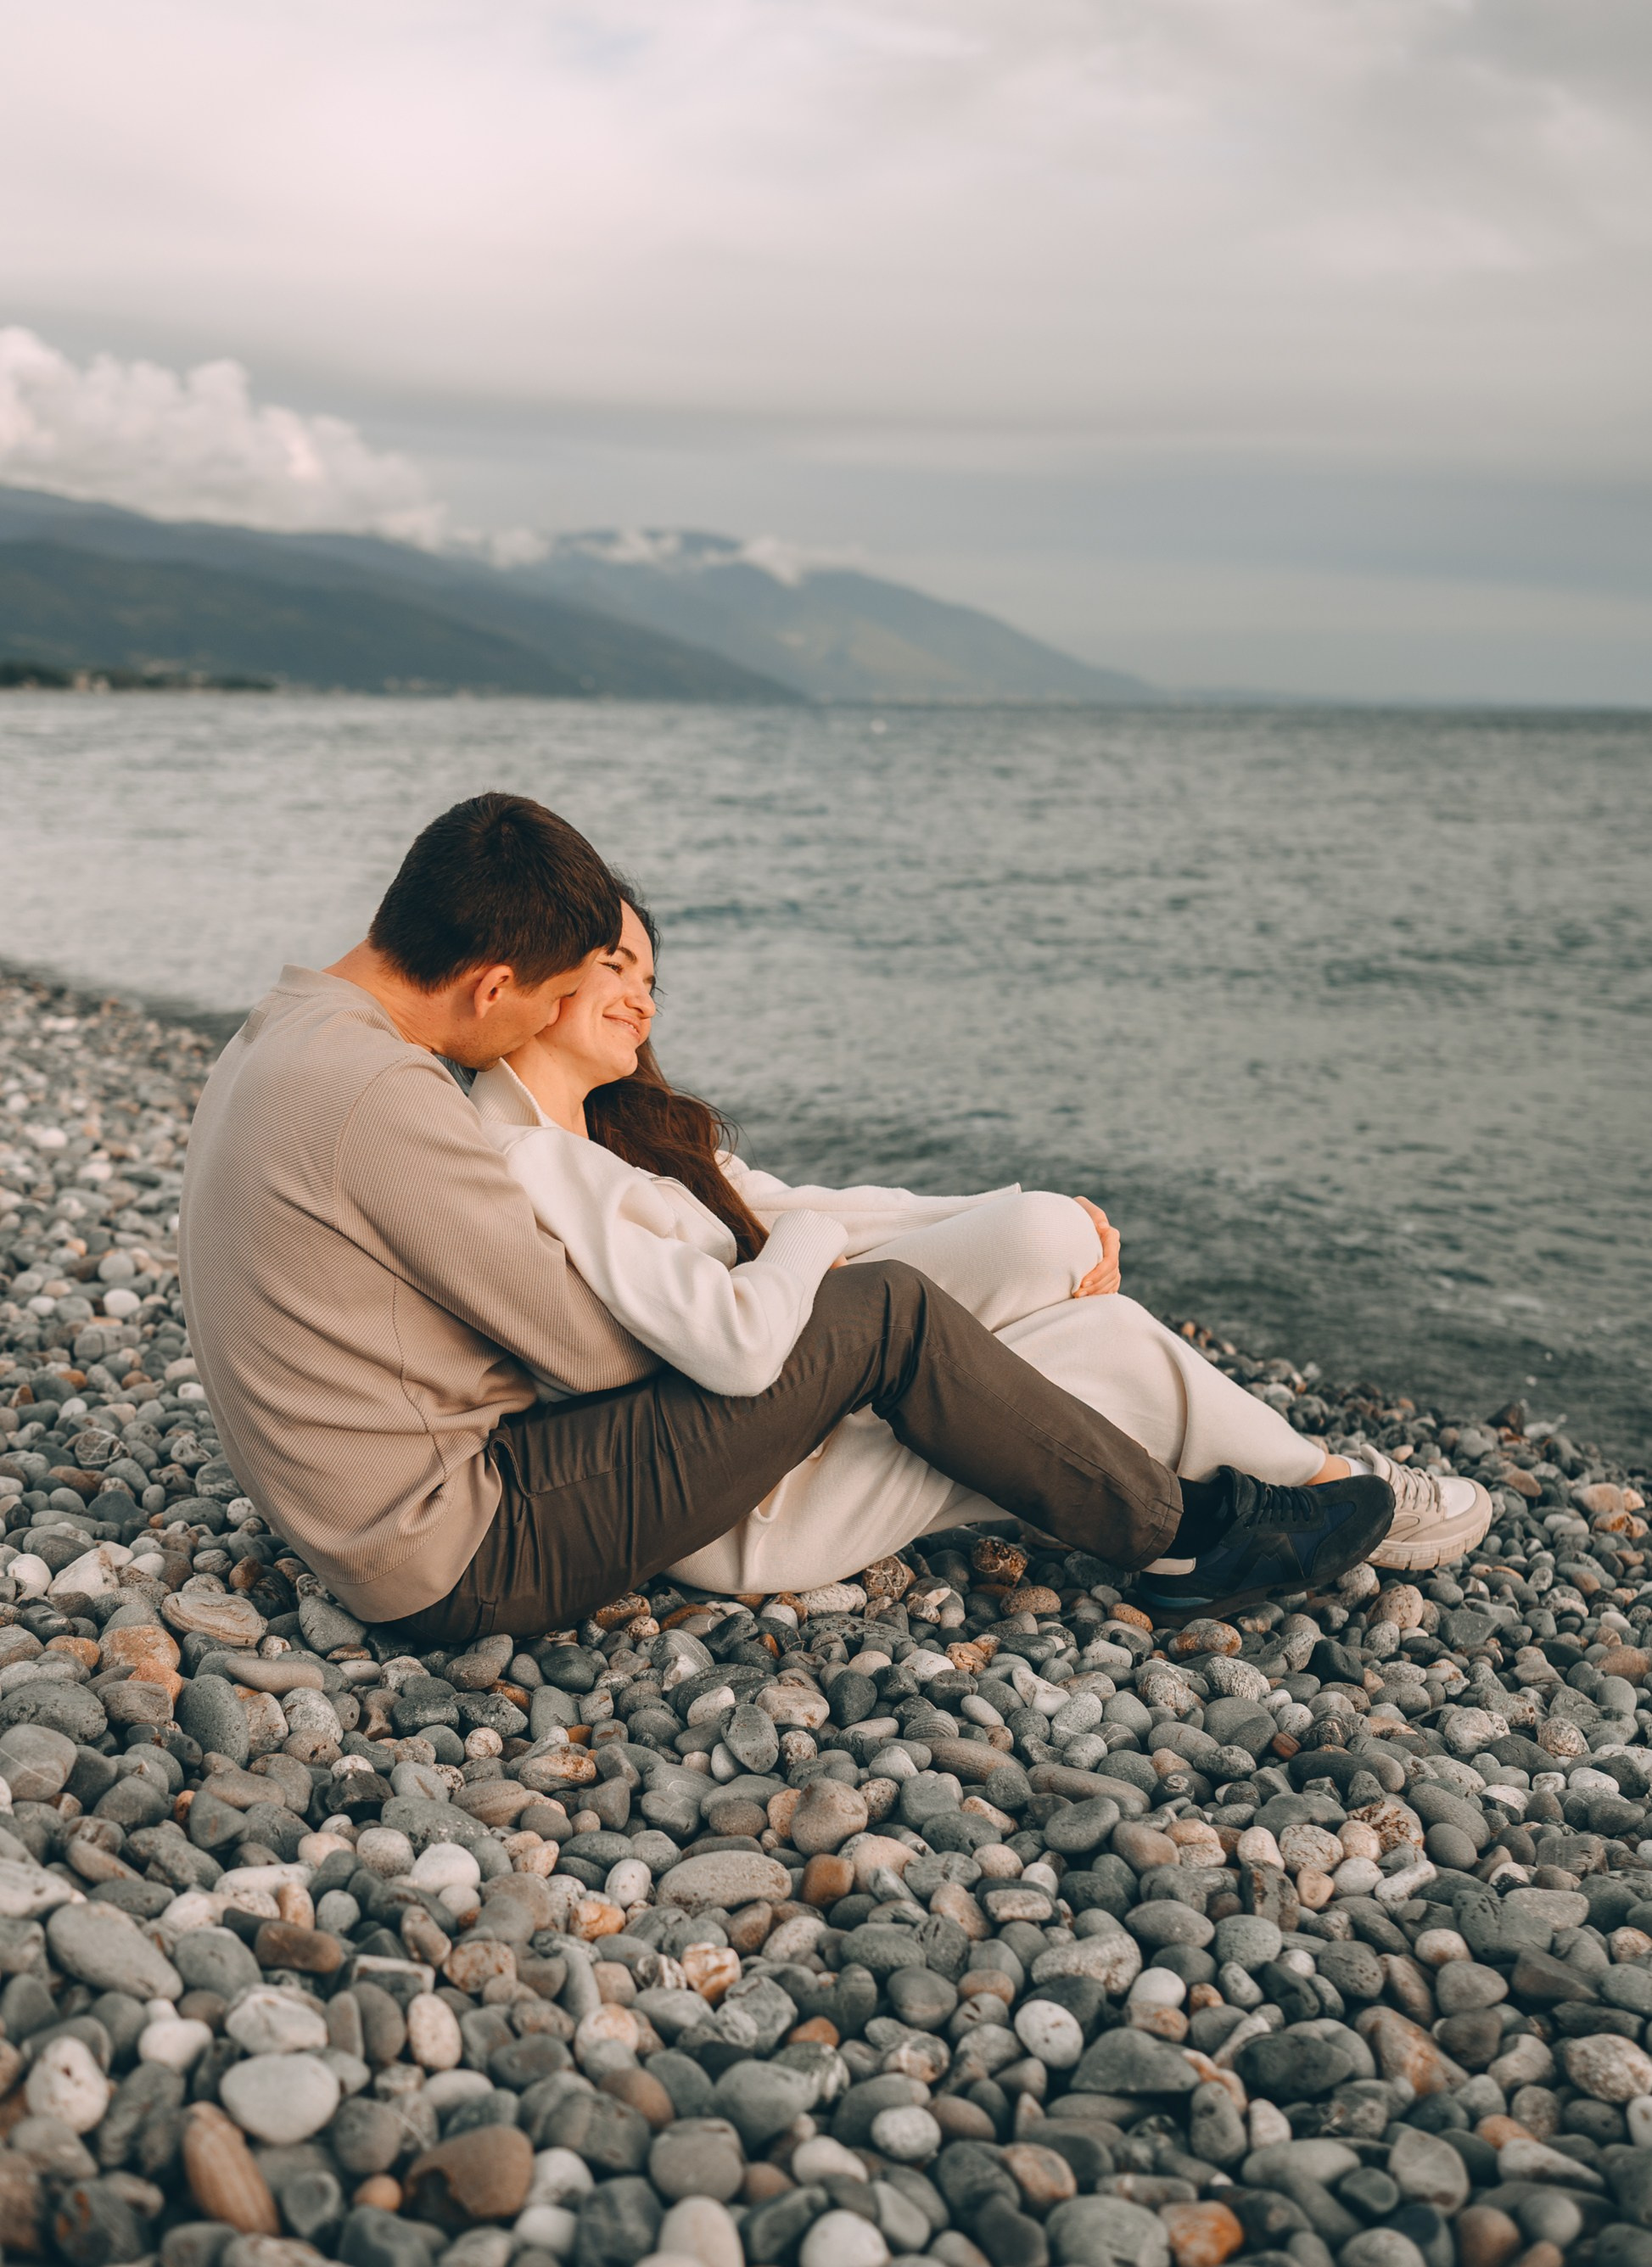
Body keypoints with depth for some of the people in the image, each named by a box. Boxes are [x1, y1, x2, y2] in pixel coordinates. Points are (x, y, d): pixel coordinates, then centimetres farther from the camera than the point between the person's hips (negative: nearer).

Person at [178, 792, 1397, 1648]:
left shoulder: (276, 1046, 7)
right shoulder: (382, 1095, -26)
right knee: (880, 1313, -9)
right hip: (472, 1562, -10)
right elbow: (587, 1343, -18)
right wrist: (799, 1264, 0)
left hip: (396, 1547, 10)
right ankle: (1189, 1523, 8)